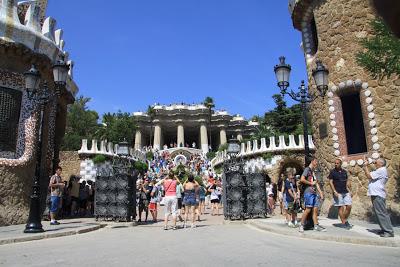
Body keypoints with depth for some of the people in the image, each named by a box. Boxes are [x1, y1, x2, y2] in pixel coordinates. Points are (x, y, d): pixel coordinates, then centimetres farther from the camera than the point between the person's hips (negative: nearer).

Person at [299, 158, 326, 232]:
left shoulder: (313, 171, 22)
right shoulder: (307, 169, -5)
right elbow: (302, 179, -18)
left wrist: (320, 192, 17)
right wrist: (311, 183, -8)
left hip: (314, 193, 9)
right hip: (308, 192, -9)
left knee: (315, 209, 7)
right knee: (308, 209, -9)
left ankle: (316, 225, 12)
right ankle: (301, 225, -1)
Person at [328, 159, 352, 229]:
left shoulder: (344, 172, 12)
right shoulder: (332, 172, -3)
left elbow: (347, 182, 18)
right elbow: (330, 182, -6)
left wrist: (349, 191, 9)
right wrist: (334, 191, -15)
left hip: (346, 192, 5)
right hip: (338, 193, -5)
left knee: (349, 206, 2)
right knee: (341, 207, -3)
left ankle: (345, 220, 19)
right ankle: (343, 223, 6)